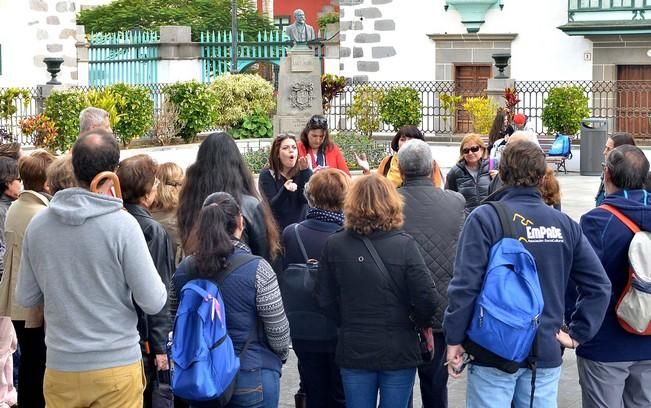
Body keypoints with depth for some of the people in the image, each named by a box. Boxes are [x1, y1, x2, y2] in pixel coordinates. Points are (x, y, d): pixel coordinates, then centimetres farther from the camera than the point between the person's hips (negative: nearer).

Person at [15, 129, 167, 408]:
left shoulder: (37, 224, -2)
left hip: (60, 367, 3)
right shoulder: (122, 225, -15)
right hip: (117, 366, -3)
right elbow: (153, 302, -13)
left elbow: (25, 298, 7)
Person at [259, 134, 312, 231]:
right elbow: (271, 206, -16)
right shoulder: (267, 175, -6)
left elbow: (306, 199, -12)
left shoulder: (302, 172, 2)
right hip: (278, 229, -2)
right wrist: (285, 190, -34)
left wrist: (305, 172, -19)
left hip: (301, 227, 2)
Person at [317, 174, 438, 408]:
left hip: (353, 351, 2)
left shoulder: (334, 245, -7)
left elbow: (325, 299, -1)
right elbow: (426, 298, -15)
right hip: (398, 351, -2)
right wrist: (423, 323, 6)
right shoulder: (404, 245, -14)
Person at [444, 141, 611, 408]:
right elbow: (599, 285, 0)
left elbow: (465, 284, -15)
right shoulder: (565, 224, 3)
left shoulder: (484, 218, -10)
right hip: (546, 353, 4)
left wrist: (454, 339, -7)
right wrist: (577, 333, 5)